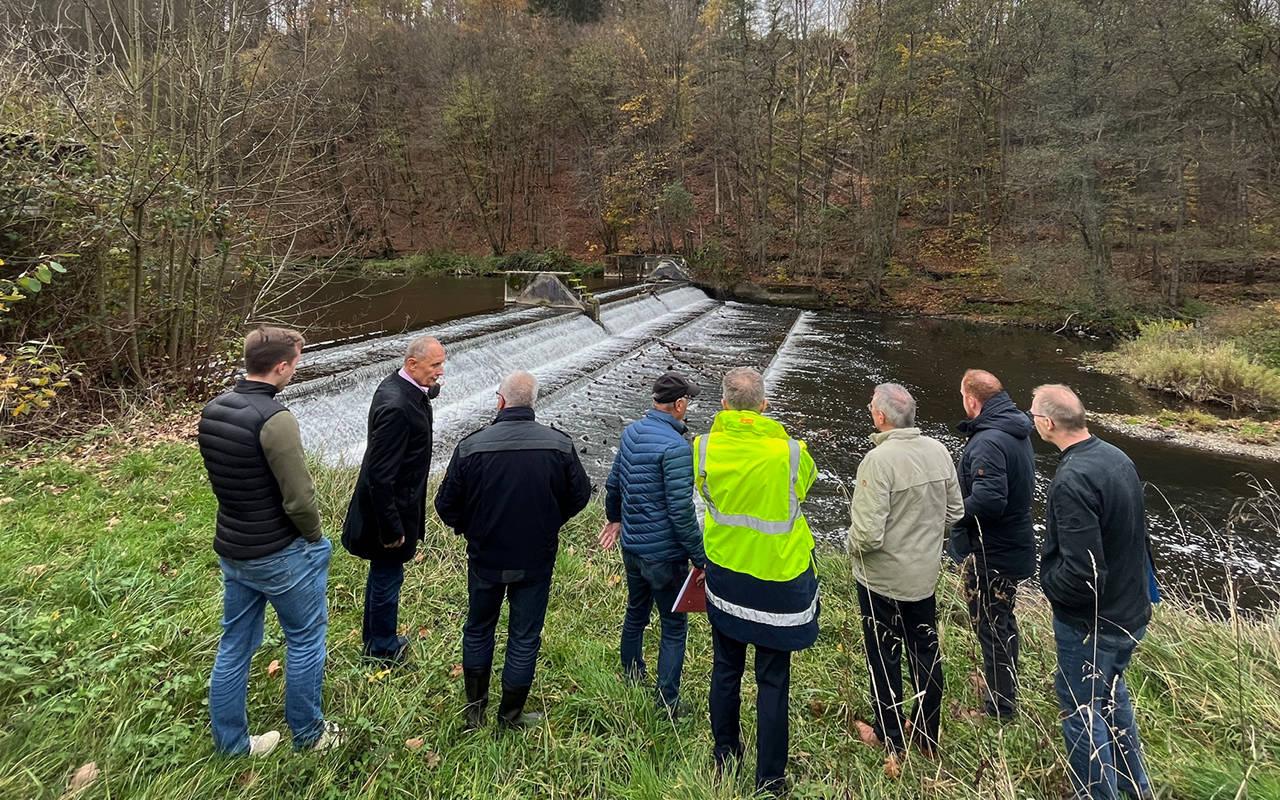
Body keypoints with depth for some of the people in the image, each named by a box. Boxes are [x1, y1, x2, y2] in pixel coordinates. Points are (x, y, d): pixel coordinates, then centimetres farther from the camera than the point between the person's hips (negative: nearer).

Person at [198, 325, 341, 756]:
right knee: (305, 640, 12)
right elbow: (300, 498, -23)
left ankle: (230, 742, 34)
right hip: (277, 555, -7)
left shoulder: (212, 410, 1)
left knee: (234, 645, 18)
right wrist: (314, 537, -5)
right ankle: (308, 733, 29)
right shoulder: (275, 419, -25)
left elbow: (220, 478, 11)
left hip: (230, 549, 8)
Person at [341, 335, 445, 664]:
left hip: (392, 503, 10)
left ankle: (375, 640, 46)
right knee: (387, 578, 10)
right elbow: (380, 475, -30)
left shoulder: (401, 386, -3)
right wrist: (391, 528, -24)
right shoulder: (395, 407, -32)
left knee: (383, 574, 25)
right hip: (390, 509, -10)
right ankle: (384, 651, 32)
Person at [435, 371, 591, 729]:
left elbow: (446, 505, -7)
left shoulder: (471, 447, -15)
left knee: (478, 630, 22)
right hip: (536, 561, 0)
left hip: (485, 558, 1)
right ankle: (510, 716, 29)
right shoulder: (560, 445, -13)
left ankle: (474, 710, 37)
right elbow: (579, 496, -1)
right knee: (524, 637, 15)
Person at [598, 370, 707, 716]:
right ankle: (667, 704, 16)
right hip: (664, 555, -8)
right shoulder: (675, 446, -22)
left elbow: (613, 483, 14)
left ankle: (631, 682, 40)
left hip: (631, 547, 8)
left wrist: (614, 518, 31)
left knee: (635, 613, 24)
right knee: (674, 626, 8)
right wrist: (701, 558, -15)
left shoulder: (631, 432, 2)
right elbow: (681, 510, -23)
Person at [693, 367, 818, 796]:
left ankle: (725, 758, 36)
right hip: (778, 578, -2)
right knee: (772, 681, 9)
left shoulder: (705, 448, -13)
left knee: (725, 670, 20)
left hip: (724, 572, 3)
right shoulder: (790, 452, -18)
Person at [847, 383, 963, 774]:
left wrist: (853, 546, -6)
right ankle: (929, 736, 37)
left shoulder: (878, 460, -27)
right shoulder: (938, 451, -6)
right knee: (926, 653, 20)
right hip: (925, 574, 6)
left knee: (885, 658, 12)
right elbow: (954, 511, 5)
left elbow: (867, 533, -28)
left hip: (882, 579, -6)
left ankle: (891, 742, 29)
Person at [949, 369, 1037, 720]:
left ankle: (999, 707, 21)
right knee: (1002, 620, 24)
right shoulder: (1016, 432, 5)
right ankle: (1004, 685, 43)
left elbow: (988, 501, -35)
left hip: (989, 554, -10)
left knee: (991, 625, 5)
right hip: (1014, 545, 10)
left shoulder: (988, 442, -27)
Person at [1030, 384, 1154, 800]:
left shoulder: (1072, 480, -31)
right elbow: (1133, 532, 10)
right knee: (1112, 693, 28)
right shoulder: (1118, 458, -2)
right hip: (1131, 611, 9)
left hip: (1091, 623, -9)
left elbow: (1081, 574, -31)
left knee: (1082, 710, 10)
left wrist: (1047, 580, -12)